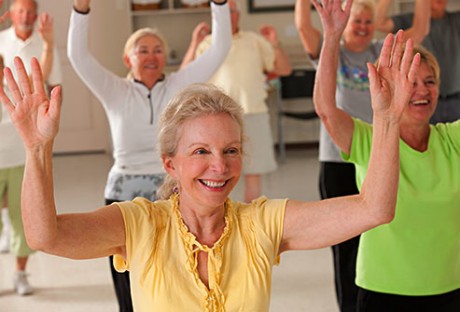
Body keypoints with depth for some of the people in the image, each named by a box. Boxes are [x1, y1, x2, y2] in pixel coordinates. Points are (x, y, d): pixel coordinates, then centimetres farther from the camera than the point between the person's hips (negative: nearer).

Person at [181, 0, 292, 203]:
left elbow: (285, 70, 12)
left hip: (253, 112, 2)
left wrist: (275, 45, -5)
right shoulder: (206, 44, 7)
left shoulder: (255, 40, 13)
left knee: (254, 174, 4)